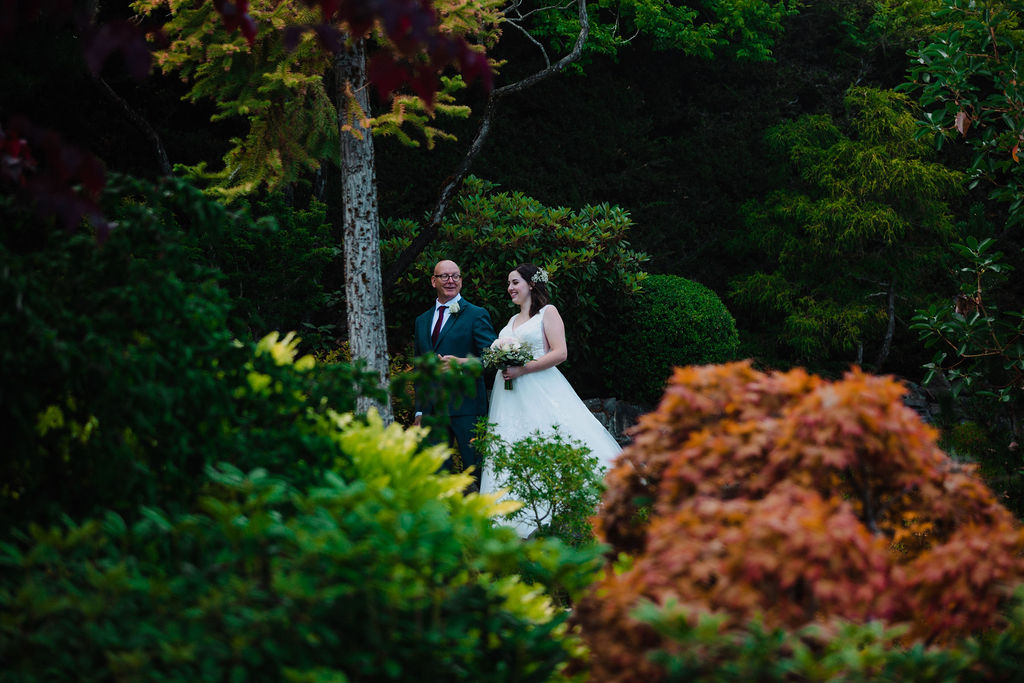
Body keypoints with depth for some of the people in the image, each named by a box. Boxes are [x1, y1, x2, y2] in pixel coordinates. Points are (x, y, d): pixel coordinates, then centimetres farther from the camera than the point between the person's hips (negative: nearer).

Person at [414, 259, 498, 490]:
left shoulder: (477, 315, 1)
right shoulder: (422, 320, 18)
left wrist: (463, 363, -23)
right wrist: (419, 410, 18)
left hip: (465, 406, -5)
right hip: (431, 408, 5)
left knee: (474, 470, -4)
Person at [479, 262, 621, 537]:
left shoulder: (548, 312, 3)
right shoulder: (512, 321, 23)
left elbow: (560, 353, -9)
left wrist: (522, 369, -15)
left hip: (540, 390, -6)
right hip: (510, 396, 6)